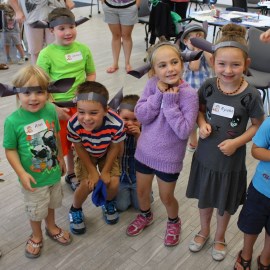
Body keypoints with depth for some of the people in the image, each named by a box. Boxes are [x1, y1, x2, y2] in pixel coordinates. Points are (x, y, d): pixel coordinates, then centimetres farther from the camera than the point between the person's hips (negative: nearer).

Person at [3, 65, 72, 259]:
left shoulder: (51, 110, -14)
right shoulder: (13, 121, -25)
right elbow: (10, 150, -16)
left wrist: (61, 158, 11)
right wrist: (21, 173, -23)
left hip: (53, 171, 4)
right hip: (33, 177, -3)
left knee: (51, 203, 27)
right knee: (35, 211, 19)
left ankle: (51, 227, 55)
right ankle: (37, 236, 48)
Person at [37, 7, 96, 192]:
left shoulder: (83, 49, -3)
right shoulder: (47, 54, -13)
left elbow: (91, 74, 9)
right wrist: (53, 108, -15)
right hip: (57, 107, -4)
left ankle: (72, 173, 42)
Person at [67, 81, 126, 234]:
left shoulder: (116, 124, -41)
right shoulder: (74, 124, -40)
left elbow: (115, 147, -20)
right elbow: (79, 148, -19)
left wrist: (106, 171, -12)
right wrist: (92, 171, -14)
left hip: (107, 154, 1)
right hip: (86, 155, 0)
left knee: (113, 183, -9)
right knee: (87, 185, -13)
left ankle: (109, 203, 27)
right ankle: (75, 210, 19)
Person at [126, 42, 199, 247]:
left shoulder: (189, 94, -21)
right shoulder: (153, 85, -10)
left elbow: (183, 131, -26)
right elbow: (141, 115, -15)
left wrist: (170, 102, -28)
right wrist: (159, 95, -24)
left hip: (169, 157, -3)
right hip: (145, 151, 4)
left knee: (166, 197, 16)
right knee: (142, 191, 22)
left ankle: (174, 222, 48)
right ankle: (146, 216, 53)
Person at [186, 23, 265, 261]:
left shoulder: (251, 95, -19)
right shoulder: (208, 86, -11)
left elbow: (258, 125, -7)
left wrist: (236, 142, -20)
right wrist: (202, 124, -14)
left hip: (231, 160, -2)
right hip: (205, 155, 3)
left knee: (225, 204, 20)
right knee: (204, 198, 23)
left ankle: (220, 237, 48)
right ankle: (204, 231, 51)